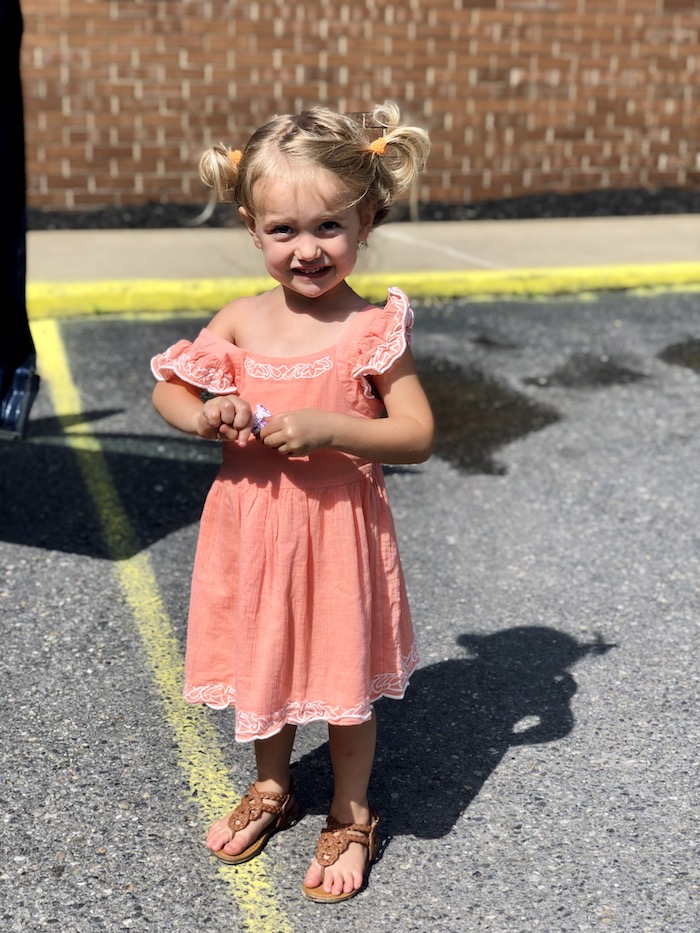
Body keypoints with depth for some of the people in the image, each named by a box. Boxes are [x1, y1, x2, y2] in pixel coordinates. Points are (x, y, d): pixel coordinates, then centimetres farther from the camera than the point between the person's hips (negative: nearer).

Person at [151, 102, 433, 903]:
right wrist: (201, 415, -16)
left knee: (345, 683, 12)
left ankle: (350, 815, 36)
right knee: (263, 664, 22)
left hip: (338, 531, -4)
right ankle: (272, 787, 48)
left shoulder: (371, 328, -14)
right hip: (252, 529, 4)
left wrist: (327, 429, -27)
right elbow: (166, 389, 7)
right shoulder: (241, 321, -3)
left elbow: (418, 437, -15)